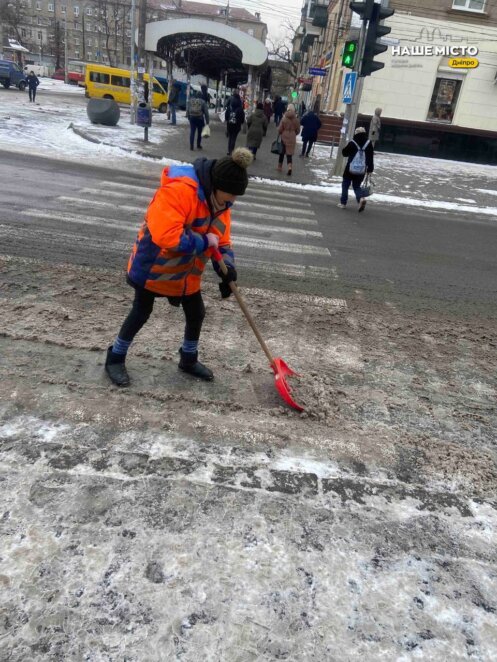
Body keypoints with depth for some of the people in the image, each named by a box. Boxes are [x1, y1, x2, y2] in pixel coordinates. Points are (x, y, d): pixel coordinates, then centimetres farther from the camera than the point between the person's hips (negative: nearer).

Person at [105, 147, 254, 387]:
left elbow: (222, 238, 3)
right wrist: (204, 242, -31)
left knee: (196, 314, 14)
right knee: (141, 313, 6)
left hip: (187, 273, 8)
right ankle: (115, 358, 29)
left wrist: (227, 268, -14)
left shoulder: (219, 201, -3)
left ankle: (189, 360, 37)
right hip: (153, 267, -7)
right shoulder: (178, 190, -32)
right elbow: (165, 235, -40)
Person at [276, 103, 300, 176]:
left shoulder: (284, 119, -10)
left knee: (282, 152, 15)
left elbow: (280, 129, -7)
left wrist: (280, 133, 14)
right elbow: (298, 130, 4)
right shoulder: (296, 120, -4)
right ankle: (289, 167, -17)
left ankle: (280, 166, 25)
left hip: (284, 137, -1)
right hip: (292, 138, 1)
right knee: (289, 153, 3)